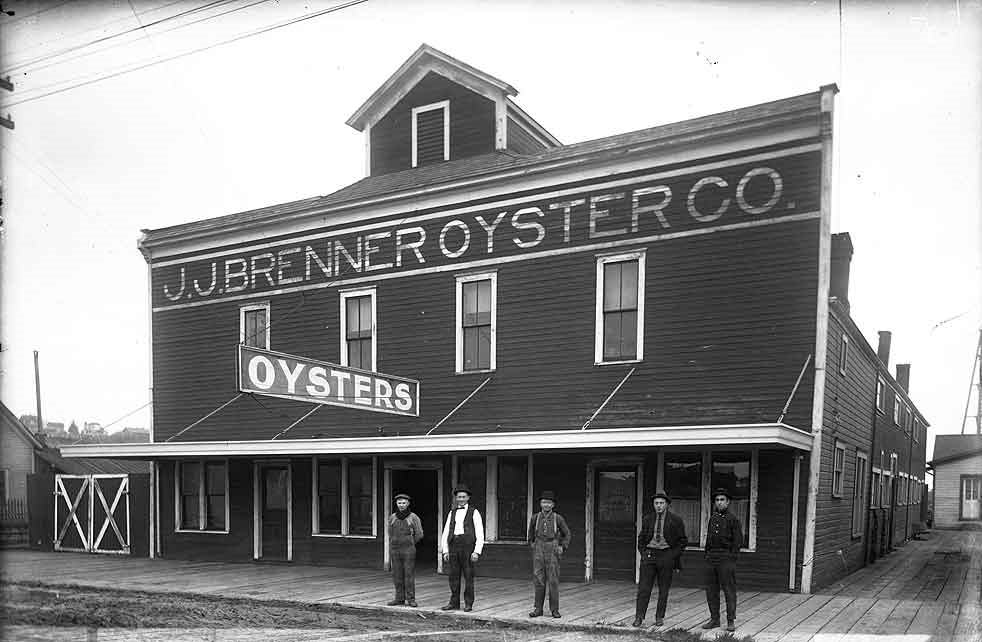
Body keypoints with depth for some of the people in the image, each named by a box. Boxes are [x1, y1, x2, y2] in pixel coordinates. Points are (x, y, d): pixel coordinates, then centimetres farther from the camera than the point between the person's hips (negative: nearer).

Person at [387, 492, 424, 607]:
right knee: (397, 575, 6)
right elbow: (391, 536, 14)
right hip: (395, 551, 4)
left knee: (409, 575, -4)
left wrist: (410, 545, 1)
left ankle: (411, 599, 2)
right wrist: (390, 552, 10)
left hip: (409, 551, -4)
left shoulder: (413, 517, -4)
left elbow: (419, 535, -2)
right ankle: (400, 598, 14)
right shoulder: (392, 518, 8)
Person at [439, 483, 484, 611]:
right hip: (453, 547, 4)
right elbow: (446, 533, 12)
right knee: (453, 576, 5)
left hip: (468, 547, -4)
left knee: (468, 576, 1)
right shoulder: (452, 513, 14)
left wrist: (477, 552, -13)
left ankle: (468, 603, 11)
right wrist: (445, 551, 2)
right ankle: (454, 602, 14)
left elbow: (480, 534, -4)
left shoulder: (474, 513, 2)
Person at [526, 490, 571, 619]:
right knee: (538, 580, 2)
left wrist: (563, 547, 0)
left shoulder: (558, 518, -3)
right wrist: (531, 544, 13)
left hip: (553, 551, -2)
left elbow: (566, 534, 10)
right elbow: (531, 533, 22)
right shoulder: (535, 518, 3)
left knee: (553, 581, -1)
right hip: (538, 551, 2)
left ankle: (554, 609, 8)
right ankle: (538, 608, 9)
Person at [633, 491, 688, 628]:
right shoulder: (647, 519, 7)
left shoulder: (676, 520, -1)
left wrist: (674, 556, -3)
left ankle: (660, 617, 17)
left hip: (666, 556, -2)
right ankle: (639, 617, -1)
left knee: (663, 589, 5)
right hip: (649, 554, 2)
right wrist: (643, 553, 6)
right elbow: (641, 538, 18)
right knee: (643, 588, -4)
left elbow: (683, 541, 4)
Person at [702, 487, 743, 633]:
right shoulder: (712, 519, 15)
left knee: (729, 591, -3)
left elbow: (738, 541, -5)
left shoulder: (733, 519, -2)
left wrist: (731, 558, -12)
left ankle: (730, 622, 3)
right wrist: (707, 556, 11)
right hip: (711, 557, 6)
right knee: (711, 590, 6)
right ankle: (714, 619, 14)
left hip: (726, 558, -6)